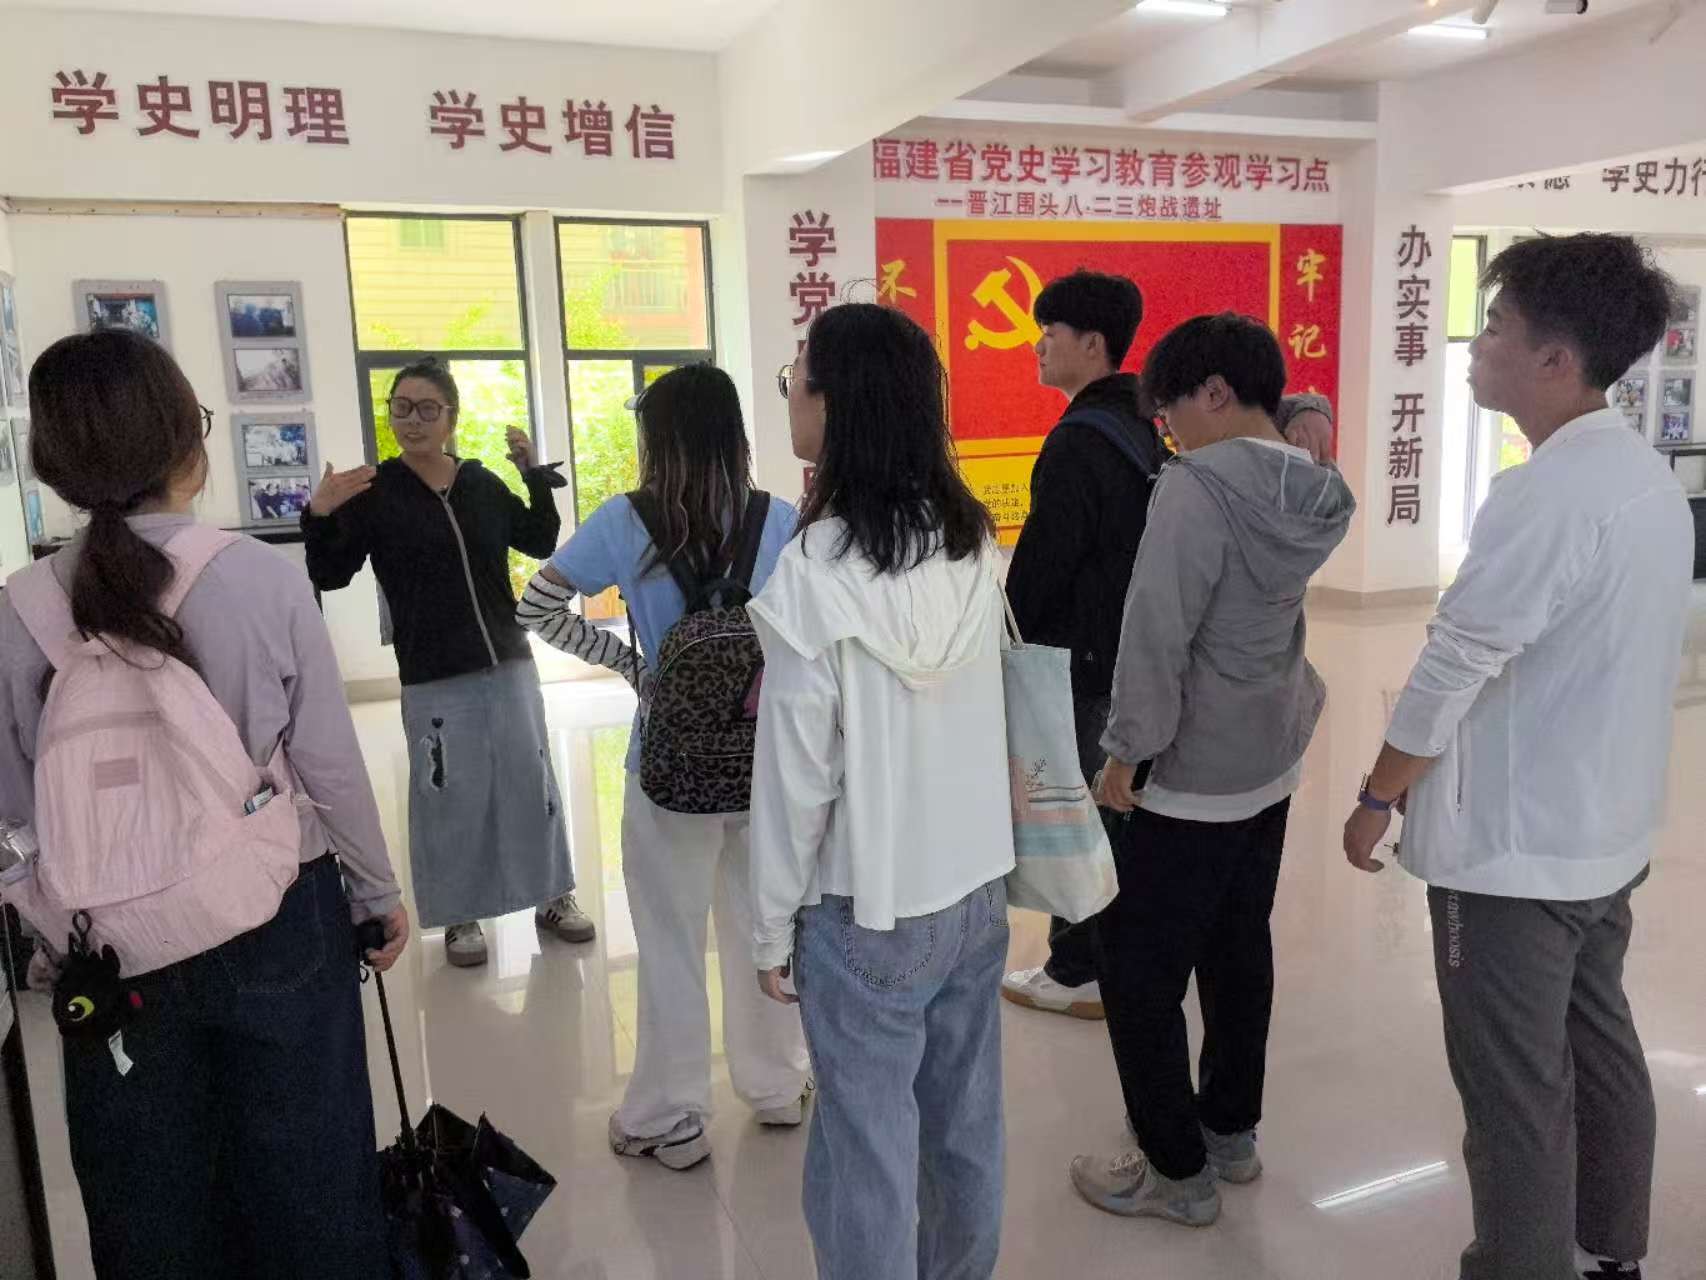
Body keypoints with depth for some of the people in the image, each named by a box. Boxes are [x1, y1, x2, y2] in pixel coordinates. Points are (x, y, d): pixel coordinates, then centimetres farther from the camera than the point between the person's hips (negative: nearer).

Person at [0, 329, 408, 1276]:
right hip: (279, 918, -2)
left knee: (150, 1199, 22)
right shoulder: (264, 576, -16)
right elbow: (330, 762, -11)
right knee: (301, 1177, 18)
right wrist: (380, 893, 2)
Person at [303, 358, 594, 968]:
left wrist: (537, 476, 4)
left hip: (509, 662, 4)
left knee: (531, 780, 11)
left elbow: (542, 542, 16)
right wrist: (320, 518, -23)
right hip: (433, 677, -3)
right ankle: (461, 917, 21)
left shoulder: (483, 483, 6)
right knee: (449, 794, 4)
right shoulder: (373, 491, -5)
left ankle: (553, 896, 26)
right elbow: (330, 576, -6)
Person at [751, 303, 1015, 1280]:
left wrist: (774, 926, -3)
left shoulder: (816, 571, -20)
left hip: (868, 910, -6)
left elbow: (798, 774, -15)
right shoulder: (973, 543, -3)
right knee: (969, 1127, 21)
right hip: (978, 886, 6)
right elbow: (976, 715, 6)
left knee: (871, 1154, 11)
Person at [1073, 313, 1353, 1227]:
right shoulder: (1309, 492, 4)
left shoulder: (1196, 486, -21)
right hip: (1271, 762, 9)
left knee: (1139, 967, 4)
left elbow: (1157, 635, -21)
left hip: (1192, 775, -9)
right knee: (1238, 948, 20)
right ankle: (1232, 1130, 35)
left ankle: (1177, 1170, 16)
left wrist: (1126, 749, -12)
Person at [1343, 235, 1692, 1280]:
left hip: (1516, 846, -9)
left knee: (1516, 1091, 4)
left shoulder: (1544, 497, -23)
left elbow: (1451, 670, -20)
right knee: (1600, 1045, 22)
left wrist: (1377, 800, -7)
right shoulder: (1652, 478, 5)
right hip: (1610, 830, 9)